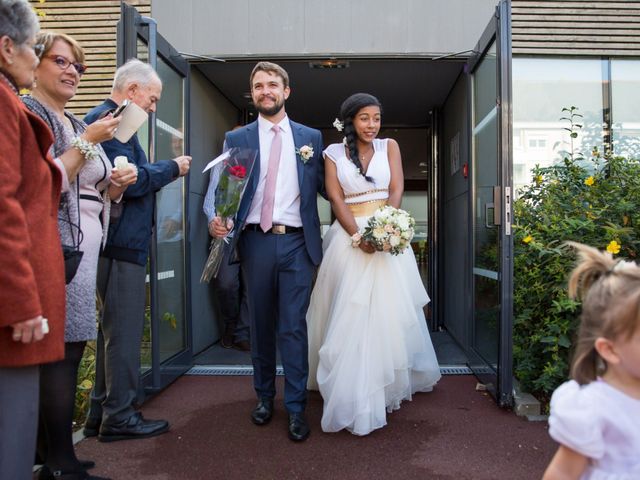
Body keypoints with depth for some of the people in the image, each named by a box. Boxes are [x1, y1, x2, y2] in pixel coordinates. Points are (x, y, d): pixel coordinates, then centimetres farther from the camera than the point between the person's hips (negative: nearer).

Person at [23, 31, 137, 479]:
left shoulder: (77, 124, 20)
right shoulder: (27, 114, -5)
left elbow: (95, 193, 23)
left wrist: (119, 182, 3)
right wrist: (88, 143, -14)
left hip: (84, 249, 8)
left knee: (68, 348, 9)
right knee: (63, 350, -8)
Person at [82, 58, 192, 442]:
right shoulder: (110, 121, -13)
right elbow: (129, 181, -20)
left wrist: (164, 170, 10)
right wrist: (173, 167, -7)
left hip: (119, 242, 11)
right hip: (123, 242, -11)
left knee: (115, 328, 16)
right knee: (125, 331, -2)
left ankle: (102, 412, 26)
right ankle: (120, 416, 9)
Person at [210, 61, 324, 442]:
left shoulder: (311, 137, 9)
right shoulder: (236, 139, 8)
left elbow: (324, 187, 8)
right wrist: (217, 219, -16)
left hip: (297, 242, -1)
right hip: (255, 241, 1)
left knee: (294, 326, -1)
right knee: (261, 324, 12)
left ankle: (297, 409, 10)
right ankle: (265, 396, 29)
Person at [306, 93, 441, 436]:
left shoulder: (389, 147, 10)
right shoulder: (333, 153, 7)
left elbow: (396, 190, 0)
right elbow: (335, 198, -3)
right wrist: (358, 235, -18)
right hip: (349, 237, -1)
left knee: (389, 310, 5)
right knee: (349, 315, -4)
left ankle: (388, 385, 23)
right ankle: (356, 397, 2)